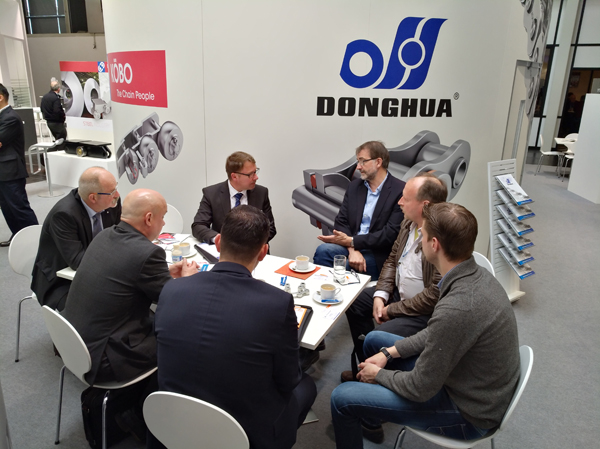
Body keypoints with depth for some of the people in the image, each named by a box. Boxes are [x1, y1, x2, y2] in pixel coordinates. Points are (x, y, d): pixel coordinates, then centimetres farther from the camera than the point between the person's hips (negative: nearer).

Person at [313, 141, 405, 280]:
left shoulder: (401, 191, -7)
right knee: (323, 250, -27)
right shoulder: (354, 186, 12)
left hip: (378, 255, -4)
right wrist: (352, 250, -15)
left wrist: (351, 241, -14)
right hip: (351, 245, 5)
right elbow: (341, 222, 4)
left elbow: (390, 234, -13)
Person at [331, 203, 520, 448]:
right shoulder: (477, 275, -8)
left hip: (469, 413, -8)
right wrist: (389, 352, 3)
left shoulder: (456, 308, -37)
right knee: (374, 340, 18)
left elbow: (420, 389, -24)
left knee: (342, 397, -9)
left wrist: (379, 374, -5)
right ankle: (371, 422, 38)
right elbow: (436, 334, 8)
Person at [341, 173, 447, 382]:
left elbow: (435, 295, -28)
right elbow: (392, 260, 8)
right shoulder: (408, 222, -3)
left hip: (426, 311, -9)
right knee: (355, 301, 12)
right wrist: (381, 295, -5)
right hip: (399, 292, 9)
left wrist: (392, 310, -18)